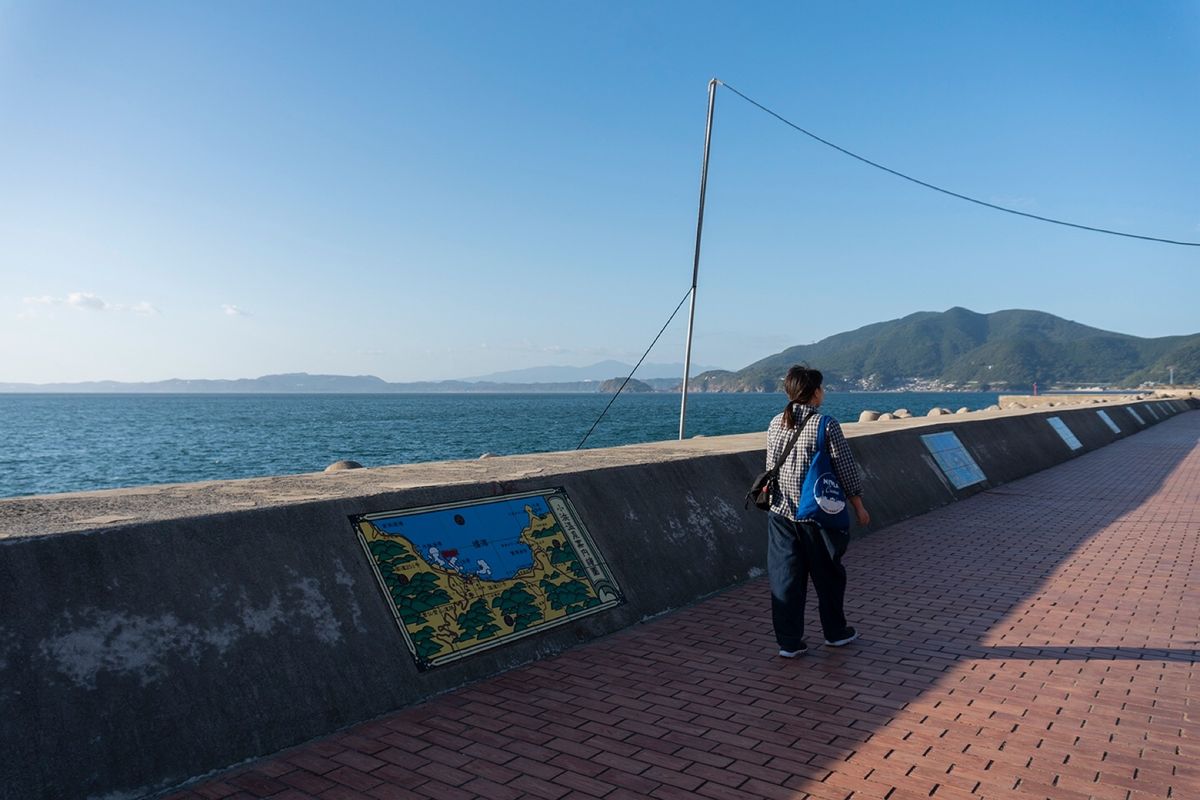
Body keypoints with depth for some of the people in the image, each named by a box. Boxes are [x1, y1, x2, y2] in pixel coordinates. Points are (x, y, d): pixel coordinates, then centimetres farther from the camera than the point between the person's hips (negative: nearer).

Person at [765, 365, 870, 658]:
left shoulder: (776, 424, 3)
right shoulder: (826, 425, -12)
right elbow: (846, 469, -7)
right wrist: (858, 506, 4)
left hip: (780, 513, 4)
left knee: (784, 576, 7)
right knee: (828, 575, 15)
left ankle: (788, 642, 10)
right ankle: (835, 632, 32)